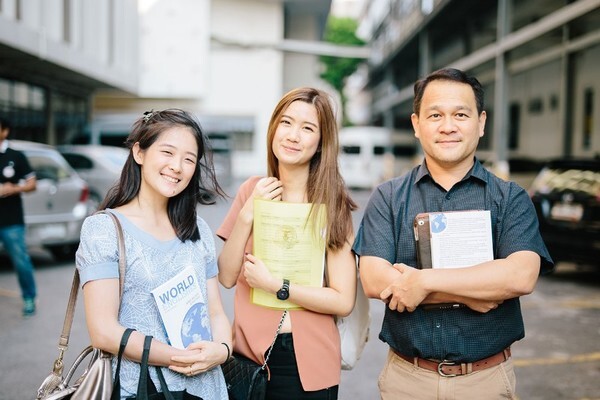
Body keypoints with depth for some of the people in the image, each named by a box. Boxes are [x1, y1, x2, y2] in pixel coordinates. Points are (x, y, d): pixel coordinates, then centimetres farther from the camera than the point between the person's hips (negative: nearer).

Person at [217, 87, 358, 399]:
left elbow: (344, 301, -13)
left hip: (306, 362, -2)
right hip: (248, 352, 3)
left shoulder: (333, 204, -9)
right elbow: (226, 277, -4)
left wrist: (275, 285, -18)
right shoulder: (252, 190, 0)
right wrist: (248, 214, -13)